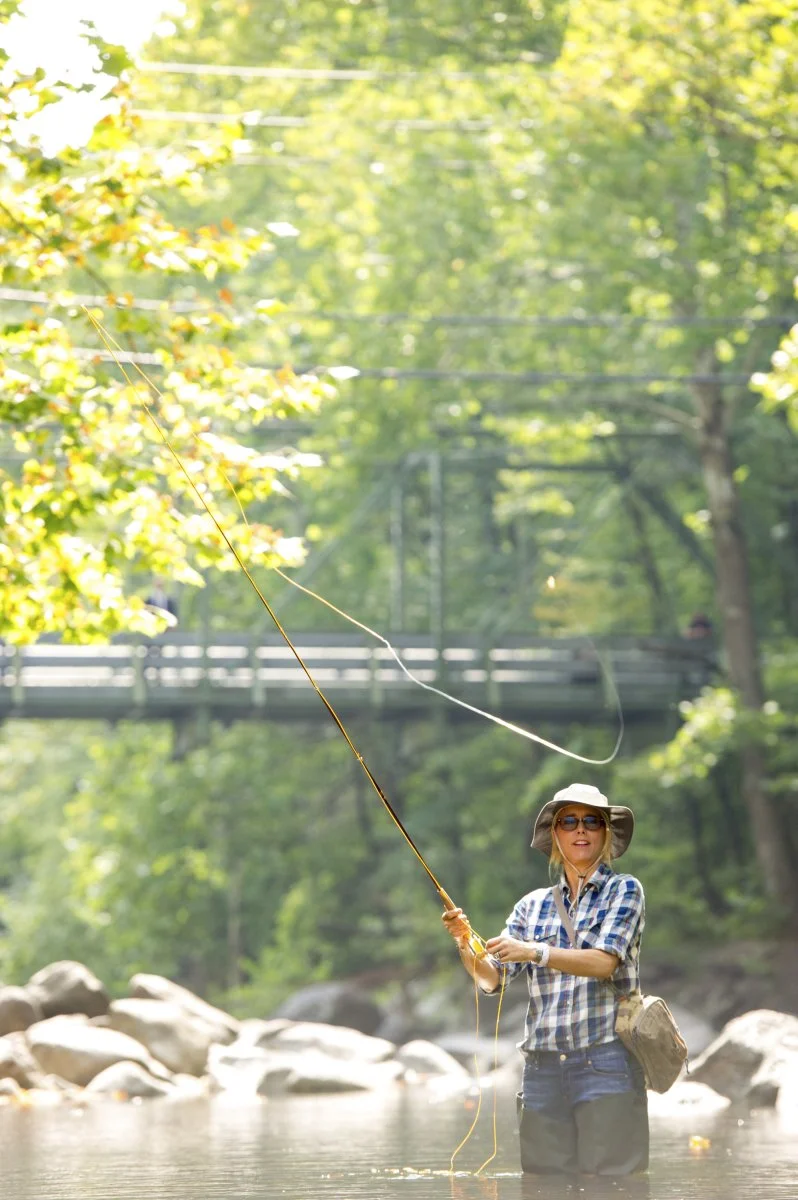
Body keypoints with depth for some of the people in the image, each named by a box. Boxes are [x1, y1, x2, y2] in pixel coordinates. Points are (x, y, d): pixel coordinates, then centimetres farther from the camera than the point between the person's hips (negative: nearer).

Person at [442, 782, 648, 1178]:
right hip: (542, 1069, 4)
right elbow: (492, 979, 8)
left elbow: (605, 961, -11)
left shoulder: (623, 890, 4)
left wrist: (533, 952, -22)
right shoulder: (532, 905, 15)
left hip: (605, 1063, -3)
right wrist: (466, 945, -12)